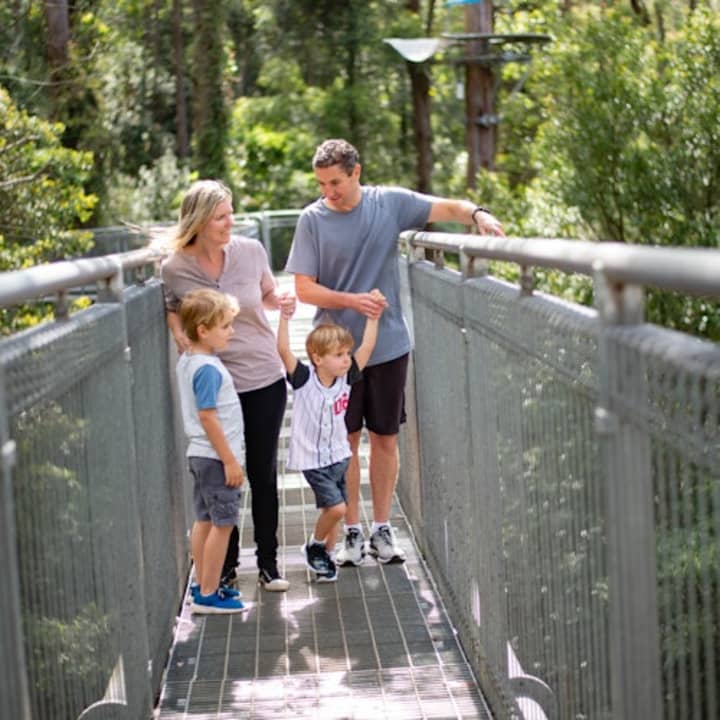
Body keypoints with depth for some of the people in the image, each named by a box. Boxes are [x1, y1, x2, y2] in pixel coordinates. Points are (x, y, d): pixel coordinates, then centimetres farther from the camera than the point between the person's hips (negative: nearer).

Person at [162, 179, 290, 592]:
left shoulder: (251, 251, -5)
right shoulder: (175, 270, -9)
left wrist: (280, 303, -8)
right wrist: (180, 335, -12)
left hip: (265, 379, 1)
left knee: (263, 474, 8)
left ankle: (268, 562, 23)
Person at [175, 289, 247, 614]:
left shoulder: (186, 361, 8)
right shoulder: (208, 369, -22)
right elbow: (207, 417, -23)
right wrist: (230, 460, -19)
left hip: (200, 454, 10)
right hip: (216, 457, -10)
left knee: (204, 520, 16)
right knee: (222, 523, -2)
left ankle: (204, 586, 25)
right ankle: (208, 595, 2)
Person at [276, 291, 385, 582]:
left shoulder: (346, 378, -4)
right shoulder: (304, 379, -15)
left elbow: (366, 347, -3)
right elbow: (283, 350, -27)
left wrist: (373, 314, -8)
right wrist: (284, 317, -36)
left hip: (339, 455, 5)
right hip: (313, 459, -5)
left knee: (332, 510, 12)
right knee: (336, 507, -14)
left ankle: (326, 555, 29)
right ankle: (315, 545, 11)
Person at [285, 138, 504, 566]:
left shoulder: (390, 203, -2)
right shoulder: (312, 220, -5)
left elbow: (446, 209, -6)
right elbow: (304, 289, -7)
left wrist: (477, 213, -27)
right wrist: (351, 300, -21)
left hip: (389, 345, 1)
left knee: (385, 438, 8)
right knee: (345, 441, 6)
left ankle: (382, 529, 19)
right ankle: (352, 531, 16)